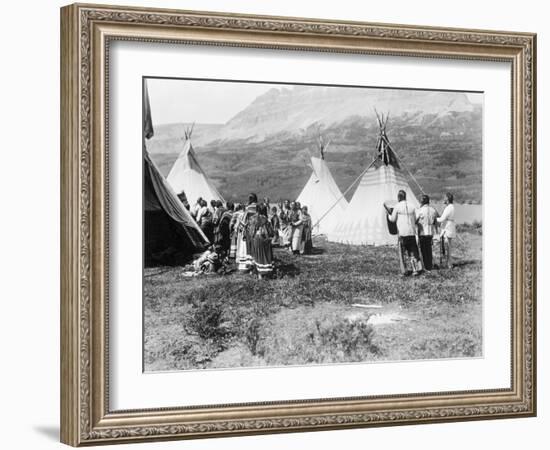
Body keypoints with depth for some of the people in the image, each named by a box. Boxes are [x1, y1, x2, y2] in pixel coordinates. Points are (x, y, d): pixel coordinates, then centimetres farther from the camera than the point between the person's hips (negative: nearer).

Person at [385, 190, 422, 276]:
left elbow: (392, 219, 2)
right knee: (413, 251, 8)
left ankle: (403, 271, 4)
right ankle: (416, 269, 1)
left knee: (402, 252, 6)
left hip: (402, 232, -3)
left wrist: (388, 214, 20)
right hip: (412, 232, 3)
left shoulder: (397, 206, -6)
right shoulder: (411, 206, 5)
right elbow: (414, 220, 10)